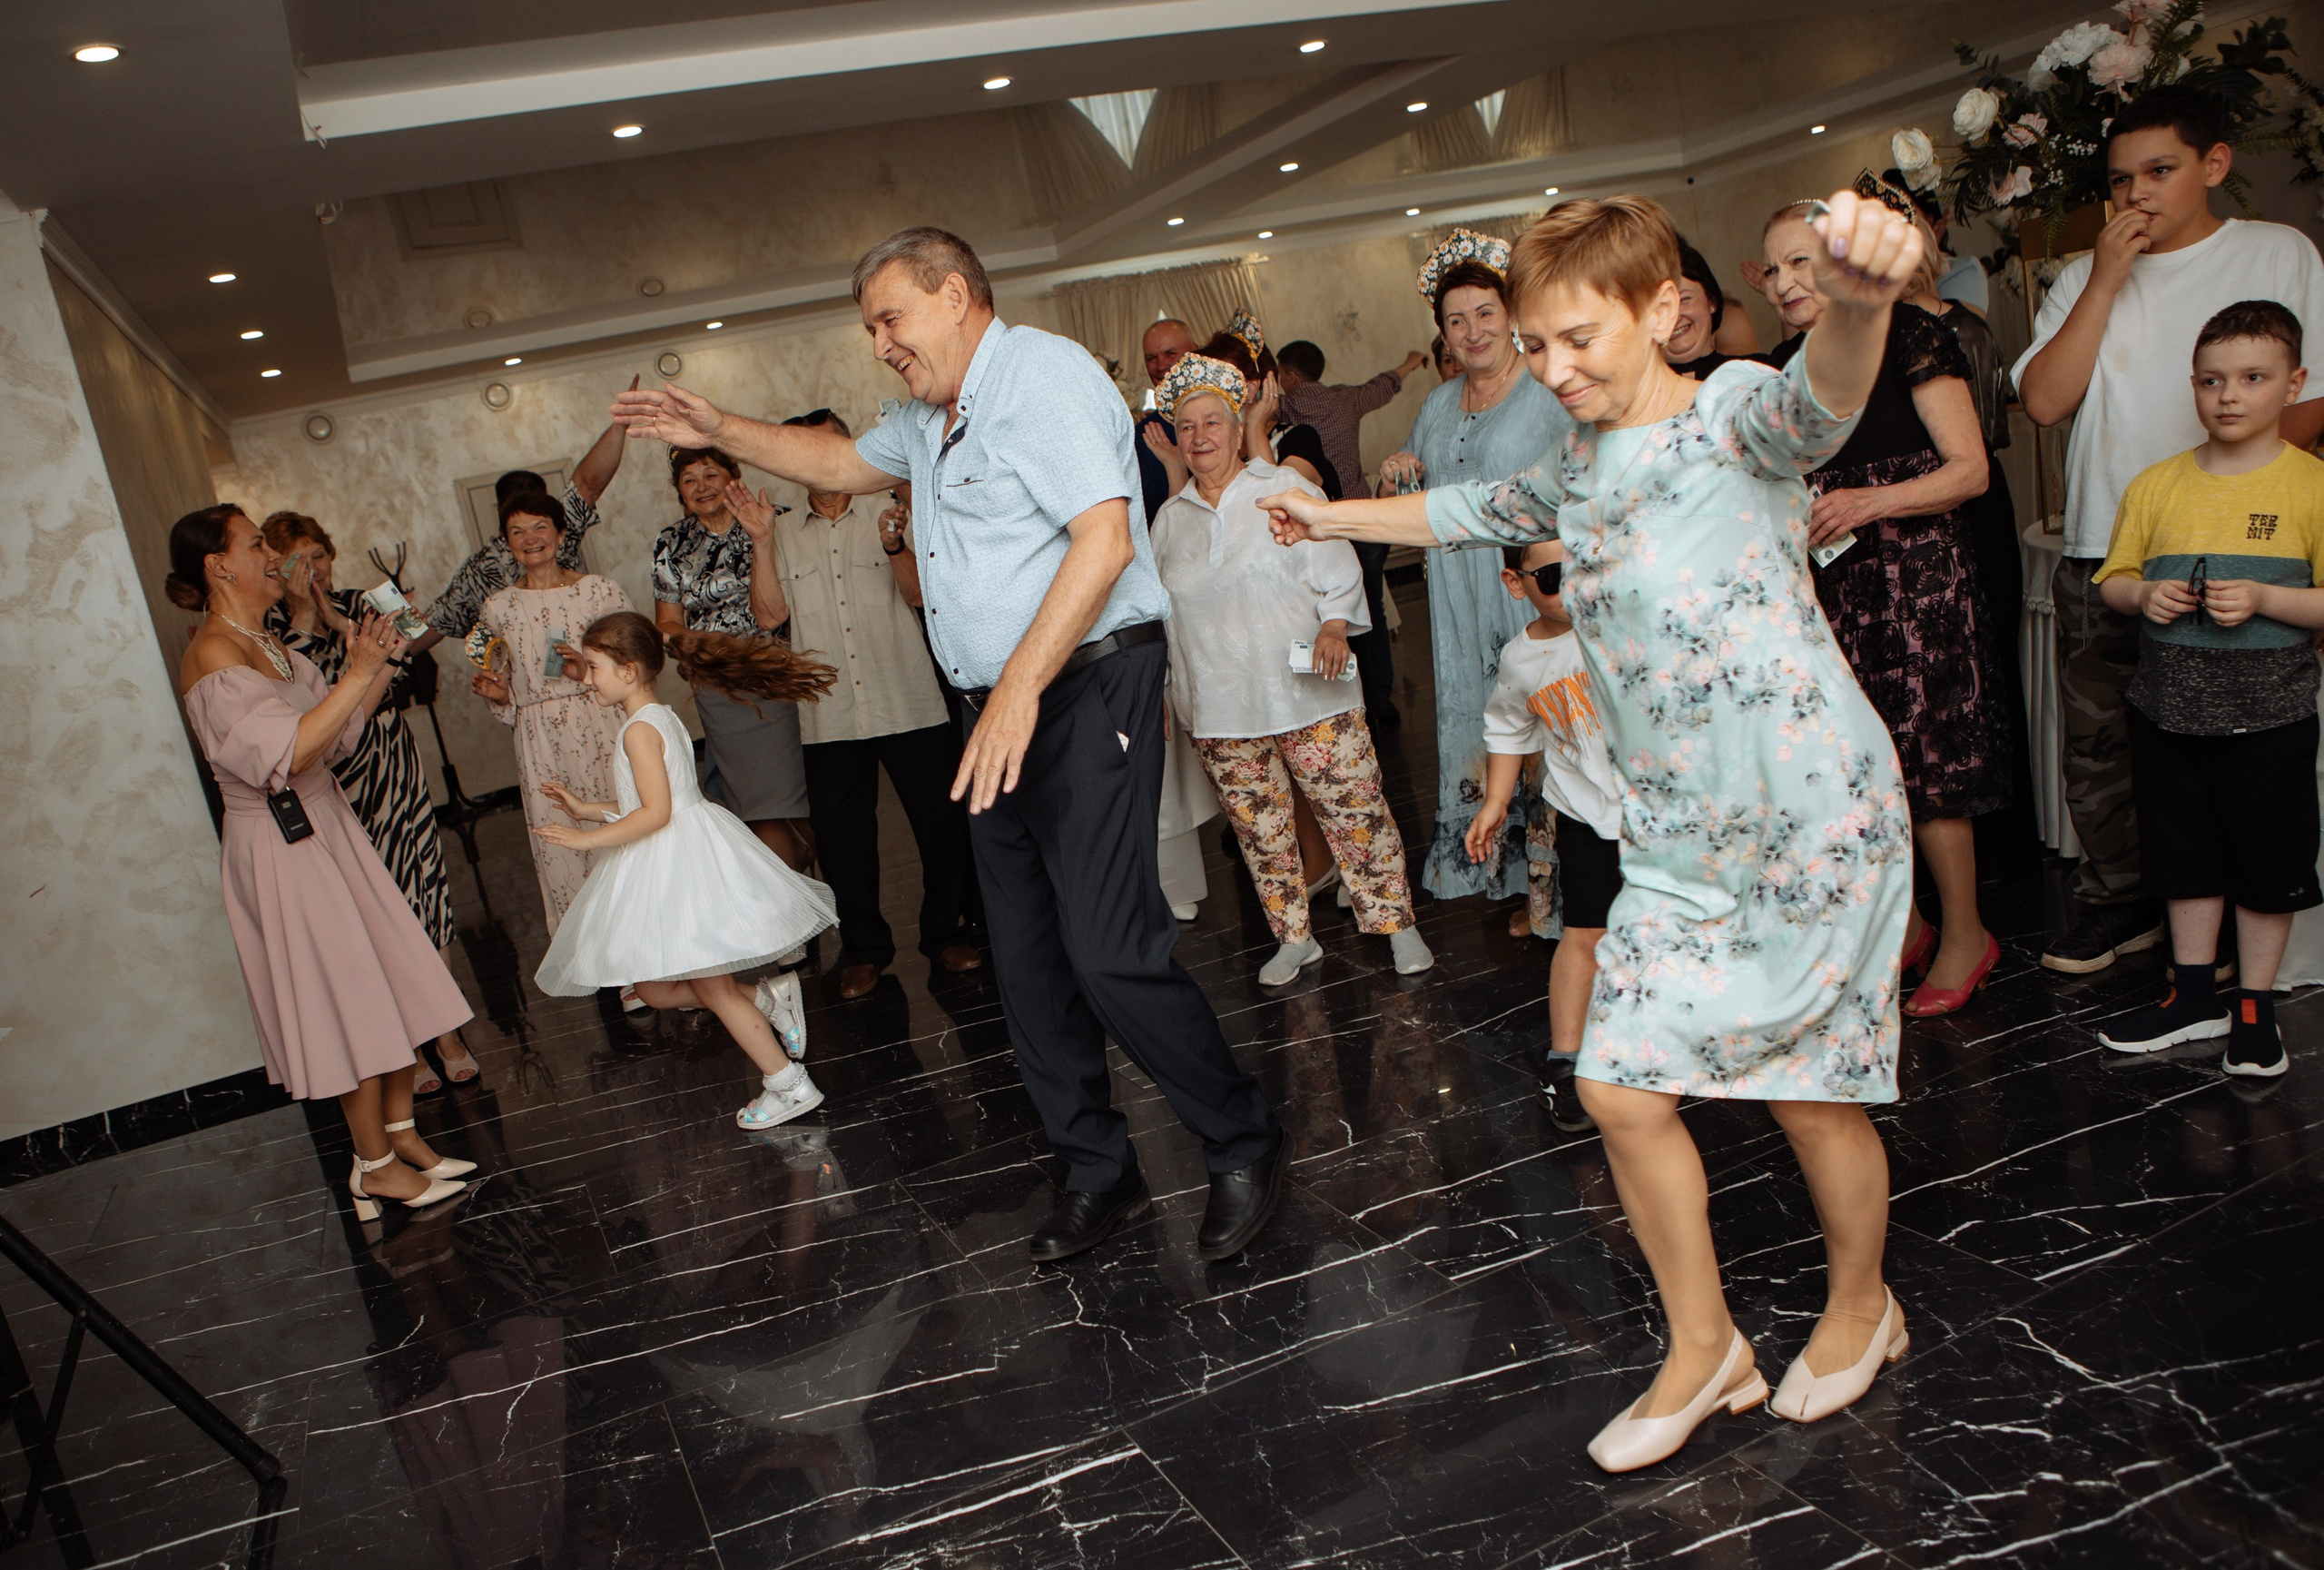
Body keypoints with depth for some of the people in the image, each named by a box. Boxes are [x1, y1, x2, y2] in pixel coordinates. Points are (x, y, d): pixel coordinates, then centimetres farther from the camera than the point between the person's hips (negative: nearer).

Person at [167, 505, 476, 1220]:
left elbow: (342, 731, 11)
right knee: (352, 1001, -1)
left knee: (393, 981, 11)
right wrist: (357, 674, -27)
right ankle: (376, 1167, 12)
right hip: (278, 845, -9)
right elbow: (286, 753, -29)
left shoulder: (266, 644, 12)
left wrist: (380, 664, 2)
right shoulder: (213, 654, -17)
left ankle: (400, 1133, 23)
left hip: (325, 824, 9)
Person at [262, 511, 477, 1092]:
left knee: (420, 890, 5)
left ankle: (442, 1027, 17)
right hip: (334, 783, -3)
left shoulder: (356, 604, 7)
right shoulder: (270, 626, -3)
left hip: (393, 767, 3)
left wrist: (341, 622, -14)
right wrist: (303, 616, -17)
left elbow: (410, 650, -7)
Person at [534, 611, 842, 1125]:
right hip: (666, 869, 10)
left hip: (677, 864, -10)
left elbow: (655, 813, -23)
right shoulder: (661, 717, 15)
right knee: (654, 990, 15)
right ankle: (768, 997, 12)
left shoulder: (639, 729, -15)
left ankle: (790, 1084, 4)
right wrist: (587, 808, 21)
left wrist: (587, 839, -18)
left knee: (712, 988, -2)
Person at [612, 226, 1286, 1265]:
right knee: (1027, 961, 9)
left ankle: (1244, 1148, 6)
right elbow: (844, 462, 40)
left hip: (1084, 695, -10)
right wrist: (719, 432, 31)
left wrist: (1019, 691, -26)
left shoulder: (1041, 375, -11)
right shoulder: (930, 418, 20)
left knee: (1110, 952, -14)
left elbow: (1104, 540, -23)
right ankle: (1098, 1172, 22)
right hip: (999, 713, 10)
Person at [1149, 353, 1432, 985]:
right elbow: (1160, 607, 19)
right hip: (1219, 708, 3)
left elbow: (1337, 570, 0)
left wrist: (1334, 624, -19)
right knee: (1260, 829, 7)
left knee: (1354, 809, -2)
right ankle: (1293, 938, 20)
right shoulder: (1170, 518, 13)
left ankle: (1396, 924, 12)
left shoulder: (1286, 489, 2)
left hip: (1306, 694, -3)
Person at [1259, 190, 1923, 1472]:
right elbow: (1467, 510, 30)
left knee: (1811, 1094, 7)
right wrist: (1337, 518, 41)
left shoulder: (1734, 417, -12)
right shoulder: (1574, 467, 10)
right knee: (1620, 1085, 3)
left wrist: (1855, 301, -59)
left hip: (1817, 819, -6)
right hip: (1675, 840, 7)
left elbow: (1821, 398, -36)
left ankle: (1860, 1307, 37)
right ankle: (1703, 1347, 23)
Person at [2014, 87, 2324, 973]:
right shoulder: (2086, 277, 11)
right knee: (2099, 743, 8)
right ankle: (2119, 902, 24)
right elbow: (2043, 401, -2)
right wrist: (2105, 281, -6)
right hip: (2101, 556, 3)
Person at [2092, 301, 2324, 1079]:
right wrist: (2144, 594, -10)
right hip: (2167, 709, 3)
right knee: (2184, 855, 14)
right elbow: (2112, 579, 10)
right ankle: (2194, 994, 29)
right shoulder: (2155, 484, 4)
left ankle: (2255, 1006, 22)